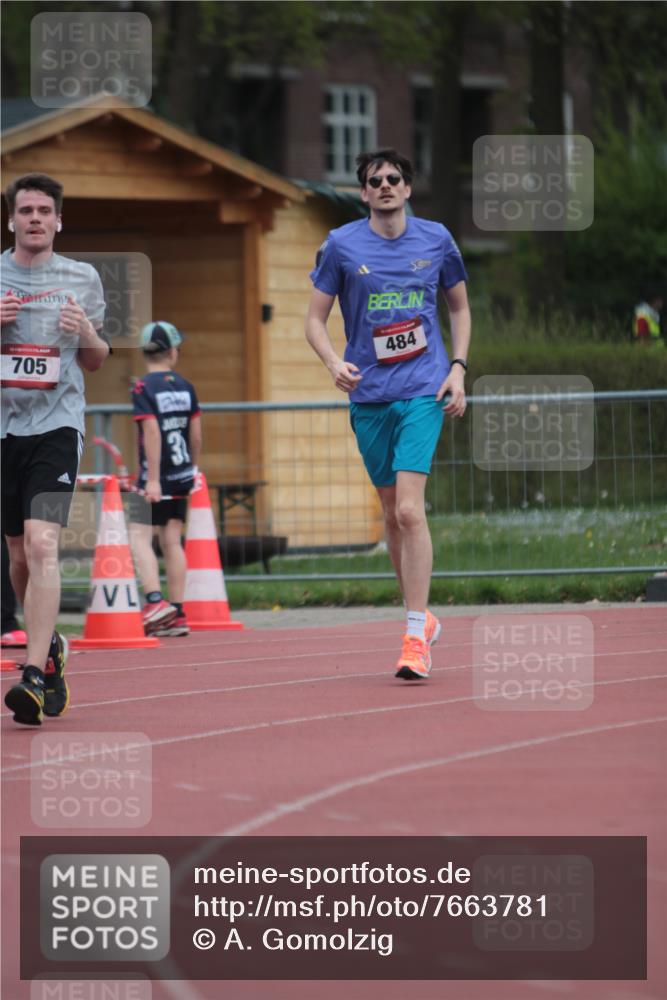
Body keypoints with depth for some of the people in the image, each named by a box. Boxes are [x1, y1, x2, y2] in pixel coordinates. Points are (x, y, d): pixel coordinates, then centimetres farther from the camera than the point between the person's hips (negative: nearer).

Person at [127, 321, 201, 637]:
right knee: (172, 541, 9)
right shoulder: (185, 387, 7)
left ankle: (155, 600, -22)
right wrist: (192, 469, 22)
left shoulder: (143, 388, -9)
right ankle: (178, 614, 8)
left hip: (155, 477, -6)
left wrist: (153, 479, -17)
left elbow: (152, 433, -16)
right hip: (181, 475, 6)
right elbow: (195, 435, 10)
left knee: (139, 537, -5)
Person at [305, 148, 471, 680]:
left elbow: (460, 306, 17)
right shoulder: (341, 245, 1)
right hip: (369, 395, 2)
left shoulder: (436, 239, 4)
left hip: (423, 392, -2)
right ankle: (422, 618, 26)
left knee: (409, 510, -16)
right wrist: (334, 362, -15)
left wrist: (458, 368, 4)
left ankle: (415, 637, -15)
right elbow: (315, 319, 5)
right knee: (393, 514, 9)